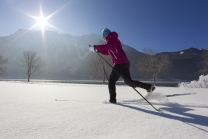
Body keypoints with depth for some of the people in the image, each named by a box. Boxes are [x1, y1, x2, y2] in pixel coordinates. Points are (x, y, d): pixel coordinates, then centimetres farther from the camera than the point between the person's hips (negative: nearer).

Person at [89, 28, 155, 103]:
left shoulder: (112, 39, 1)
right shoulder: (112, 41, 31)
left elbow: (106, 47, -20)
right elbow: (107, 52, 32)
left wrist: (95, 47, -11)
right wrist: (97, 50, 21)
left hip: (120, 63, -10)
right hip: (125, 62, 10)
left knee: (111, 81, -4)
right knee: (129, 81, 13)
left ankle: (112, 99, -5)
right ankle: (149, 87, 14)